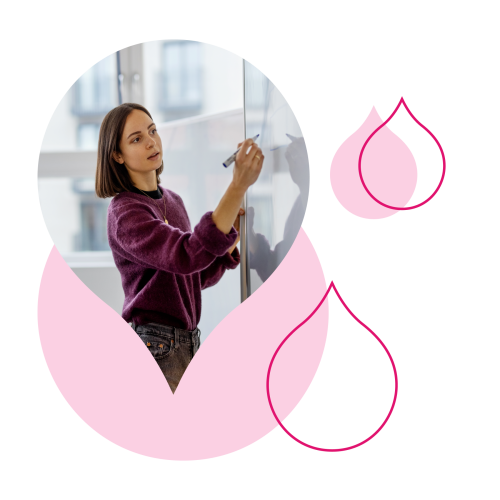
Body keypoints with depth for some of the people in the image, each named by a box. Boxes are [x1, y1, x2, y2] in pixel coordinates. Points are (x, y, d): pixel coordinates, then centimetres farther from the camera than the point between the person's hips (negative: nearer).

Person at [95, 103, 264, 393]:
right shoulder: (126, 212, -15)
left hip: (186, 343, 8)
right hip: (153, 348, -8)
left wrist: (234, 235, -1)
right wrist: (238, 187, -36)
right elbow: (189, 256, -32)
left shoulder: (172, 201, 11)